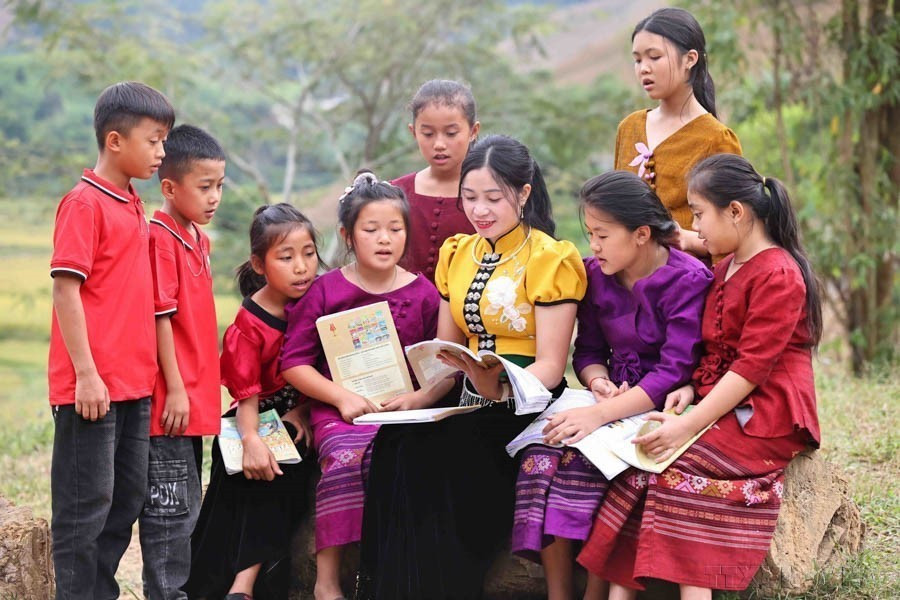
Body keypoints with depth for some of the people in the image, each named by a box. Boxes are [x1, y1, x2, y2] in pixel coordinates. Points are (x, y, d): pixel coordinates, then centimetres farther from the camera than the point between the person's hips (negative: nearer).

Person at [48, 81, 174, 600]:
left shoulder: (133, 207, 14)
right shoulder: (84, 204, -11)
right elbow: (66, 289, -15)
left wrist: (147, 373, 15)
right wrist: (86, 373, -18)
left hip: (134, 384, 8)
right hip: (92, 387, -8)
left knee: (126, 500, 13)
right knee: (86, 505, -2)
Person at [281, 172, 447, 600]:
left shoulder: (422, 294, 11)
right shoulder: (326, 291, 7)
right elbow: (294, 362, 3)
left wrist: (421, 397, -9)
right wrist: (342, 397, -9)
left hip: (402, 413, 1)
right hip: (338, 413, -1)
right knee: (346, 458, -33)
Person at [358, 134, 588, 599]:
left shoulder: (551, 260, -6)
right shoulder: (457, 254, 14)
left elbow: (550, 366, -10)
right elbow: (446, 353, 14)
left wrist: (497, 390, -28)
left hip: (527, 407, -5)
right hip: (470, 404, 6)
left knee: (428, 452, -29)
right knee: (396, 443, -24)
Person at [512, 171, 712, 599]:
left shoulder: (688, 281, -12)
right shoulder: (596, 274, 8)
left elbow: (674, 371, -20)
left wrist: (600, 413, -30)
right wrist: (598, 382, -12)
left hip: (660, 410, -6)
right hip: (612, 400, 6)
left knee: (585, 456, -32)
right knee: (542, 451, -23)